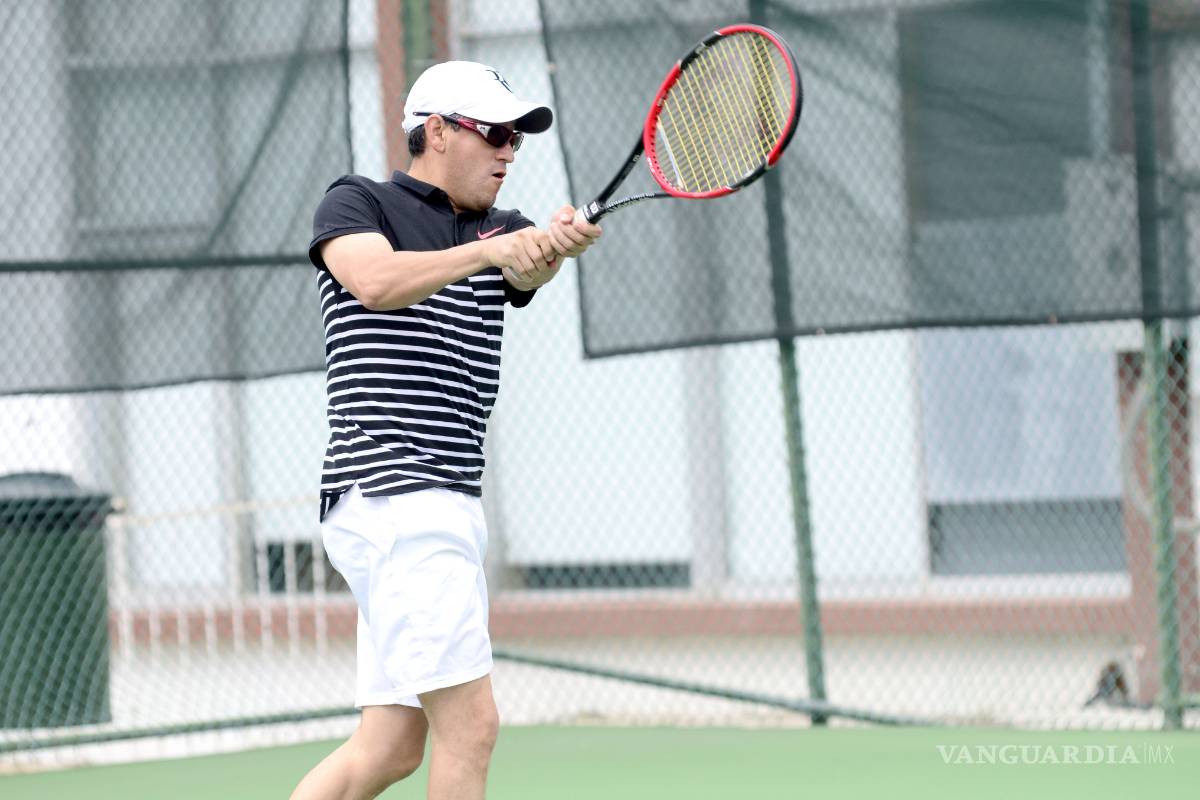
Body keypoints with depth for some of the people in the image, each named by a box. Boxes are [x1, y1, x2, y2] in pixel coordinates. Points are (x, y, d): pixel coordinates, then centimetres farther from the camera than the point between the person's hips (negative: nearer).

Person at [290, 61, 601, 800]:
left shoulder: (499, 231, 17)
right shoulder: (357, 203, 2)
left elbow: (529, 270, -7)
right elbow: (377, 282, -20)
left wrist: (558, 243, -31)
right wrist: (485, 249, -33)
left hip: (447, 510, 8)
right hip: (392, 498, -8)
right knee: (471, 723, -13)